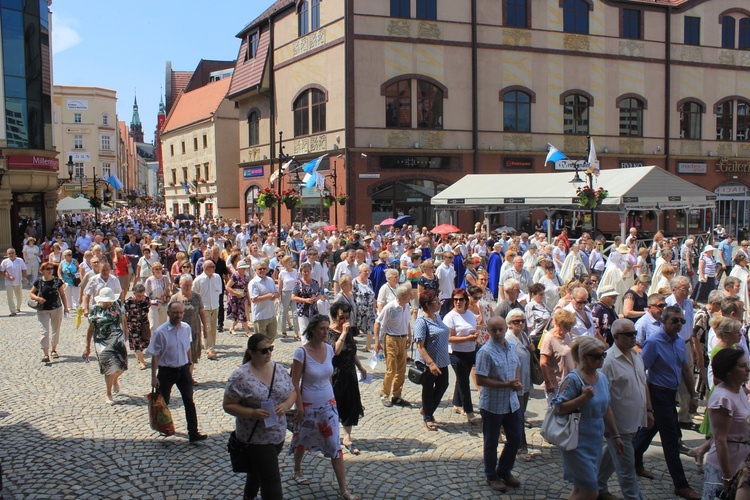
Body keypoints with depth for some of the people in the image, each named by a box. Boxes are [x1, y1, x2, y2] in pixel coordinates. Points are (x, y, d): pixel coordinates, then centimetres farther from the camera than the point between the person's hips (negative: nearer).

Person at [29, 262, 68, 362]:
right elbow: (31, 293, 4)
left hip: (57, 309, 2)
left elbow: (62, 294, 6)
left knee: (56, 330, 13)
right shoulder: (38, 282, -4)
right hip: (43, 310, -2)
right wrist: (37, 298, -17)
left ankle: (54, 350, 32)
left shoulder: (57, 281, -1)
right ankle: (46, 354, -10)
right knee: (45, 331, -9)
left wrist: (65, 307, 5)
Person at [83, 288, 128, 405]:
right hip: (102, 342, -2)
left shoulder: (118, 305, 2)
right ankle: (108, 395, 12)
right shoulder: (95, 309, -4)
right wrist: (87, 347, 6)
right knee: (110, 366, -6)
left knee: (121, 364, -7)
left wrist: (126, 335, 15)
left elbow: (124, 320, 15)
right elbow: (90, 329, 3)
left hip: (118, 338, 2)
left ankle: (115, 379, 31)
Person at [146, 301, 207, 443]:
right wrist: (154, 377, -13)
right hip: (166, 371, -3)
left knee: (189, 402, 0)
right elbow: (155, 355, -12)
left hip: (183, 369, 3)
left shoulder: (186, 328, -3)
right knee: (162, 403, 13)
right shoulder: (161, 332, -16)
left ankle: (193, 433, 3)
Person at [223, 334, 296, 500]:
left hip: (278, 434, 6)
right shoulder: (240, 376, -17)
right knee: (271, 479, -7)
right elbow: (228, 405, -14)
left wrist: (285, 405, -14)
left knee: (258, 469, 27)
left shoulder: (279, 369, 0)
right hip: (255, 437, -6)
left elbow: (292, 393, 8)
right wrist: (253, 413, -27)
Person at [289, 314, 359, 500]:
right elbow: (295, 383, -14)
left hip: (328, 404, 4)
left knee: (335, 446, 1)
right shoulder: (302, 352, -18)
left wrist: (331, 398, 13)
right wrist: (299, 408, -14)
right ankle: (297, 470, 46)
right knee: (303, 440, 18)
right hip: (308, 405, -3)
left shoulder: (329, 349, -2)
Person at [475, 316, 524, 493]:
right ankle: (492, 476, 29)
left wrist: (518, 382, -5)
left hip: (512, 403, 7)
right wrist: (507, 385, -24)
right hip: (492, 405, -7)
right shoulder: (486, 352, -19)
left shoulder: (511, 347, 2)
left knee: (515, 438, 16)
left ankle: (504, 471, 37)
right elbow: (480, 380, -21)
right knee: (491, 443, 10)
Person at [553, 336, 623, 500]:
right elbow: (559, 408, -20)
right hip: (578, 442, -8)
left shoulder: (602, 378, 7)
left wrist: (615, 435, 20)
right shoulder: (573, 379, -18)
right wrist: (584, 397, -29)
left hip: (596, 440, 8)